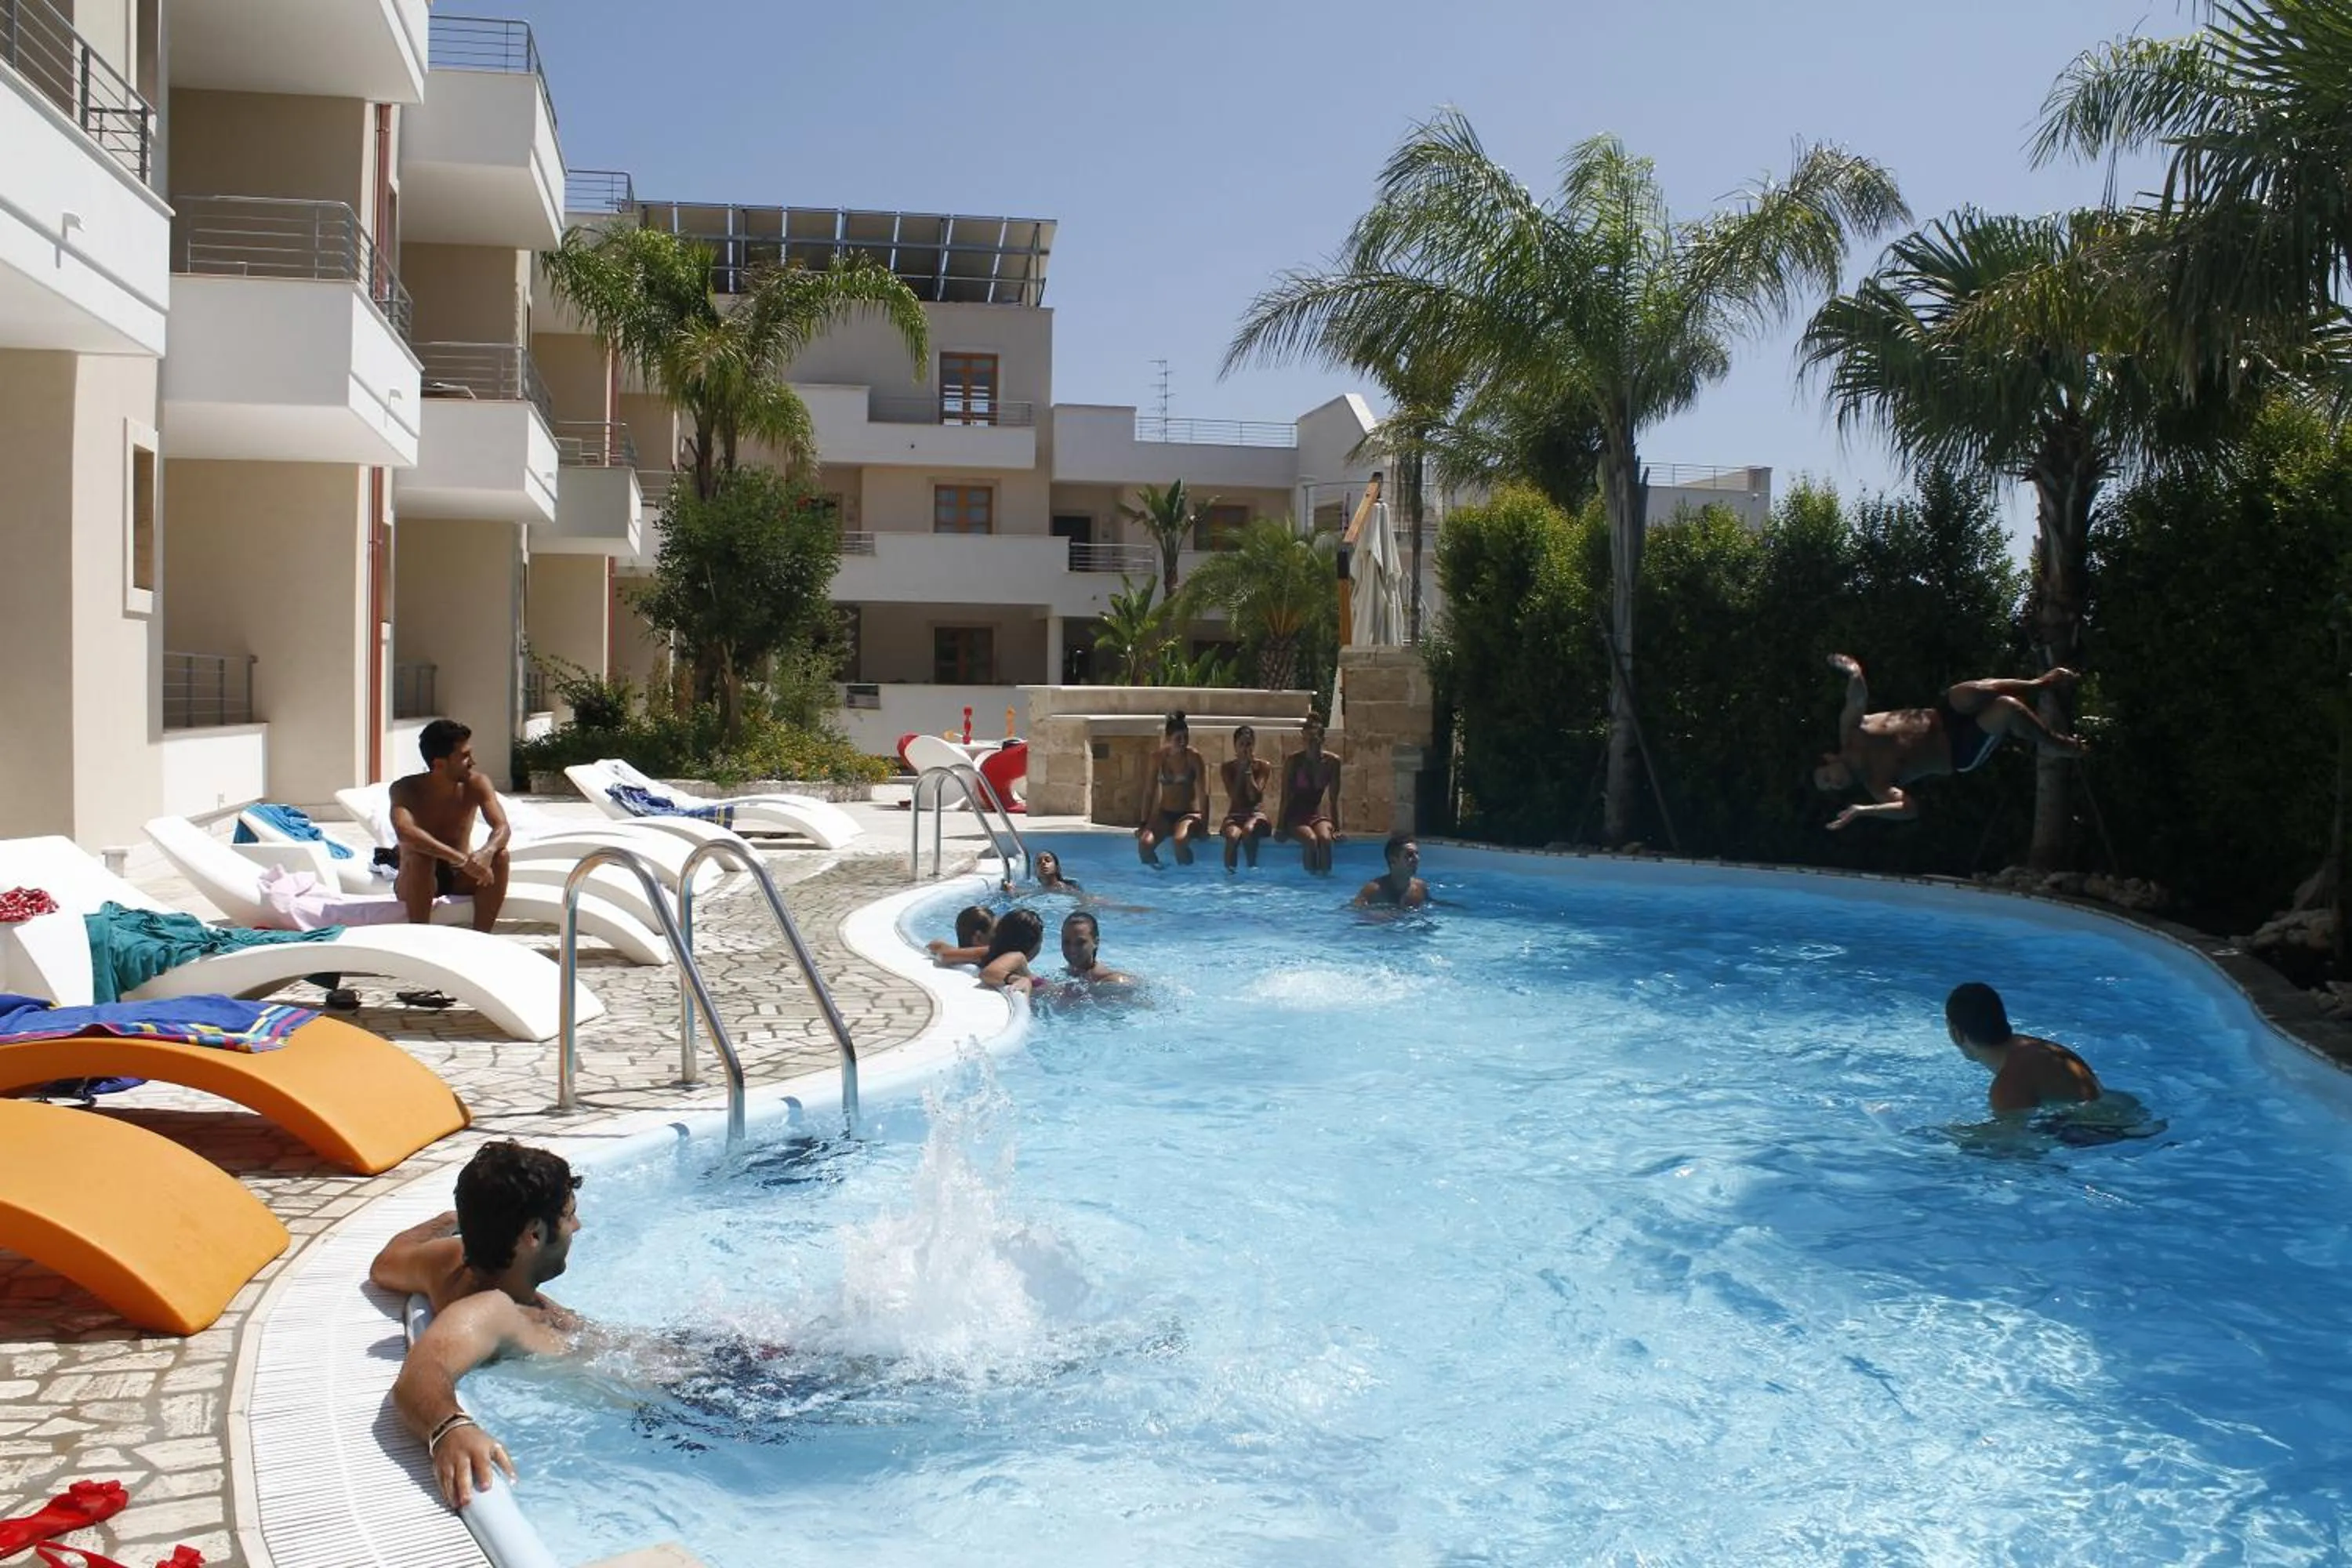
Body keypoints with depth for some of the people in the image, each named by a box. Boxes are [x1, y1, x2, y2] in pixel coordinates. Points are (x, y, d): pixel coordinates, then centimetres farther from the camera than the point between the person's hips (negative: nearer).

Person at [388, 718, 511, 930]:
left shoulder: (476, 783, -10)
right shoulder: (405, 789, -18)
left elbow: (502, 828, -21)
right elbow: (405, 831, -37)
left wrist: (487, 851, -46)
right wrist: (461, 859, -49)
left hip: (459, 877, 3)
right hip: (415, 882, -2)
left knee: (499, 856, -24)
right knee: (421, 858, -34)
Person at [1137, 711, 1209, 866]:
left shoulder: (1195, 758, -10)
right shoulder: (1158, 758, -1)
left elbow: (1203, 794, -12)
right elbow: (1150, 792, 5)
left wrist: (1204, 825, -19)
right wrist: (1145, 822, 2)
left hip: (1189, 814, -3)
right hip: (1165, 814, 3)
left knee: (1180, 840, -36)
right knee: (1144, 843, -25)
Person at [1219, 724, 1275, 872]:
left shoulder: (1264, 766, 1)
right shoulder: (1227, 768, 4)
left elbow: (1255, 796, -11)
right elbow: (1234, 796, -10)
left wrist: (1249, 770, -12)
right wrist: (1241, 769, -10)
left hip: (1256, 814, 0)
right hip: (1235, 815, 1)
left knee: (1248, 830, -38)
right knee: (1233, 836, -36)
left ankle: (1252, 868, -22)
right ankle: (1229, 871, -23)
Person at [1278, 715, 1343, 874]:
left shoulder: (1332, 762, -4)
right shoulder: (1293, 761, -9)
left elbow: (1333, 799, 2)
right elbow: (1286, 796, -6)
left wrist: (1336, 828, -1)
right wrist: (1281, 826, -10)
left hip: (1317, 814, 2)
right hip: (1295, 816, -2)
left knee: (1325, 839, -31)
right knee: (1311, 840, -33)